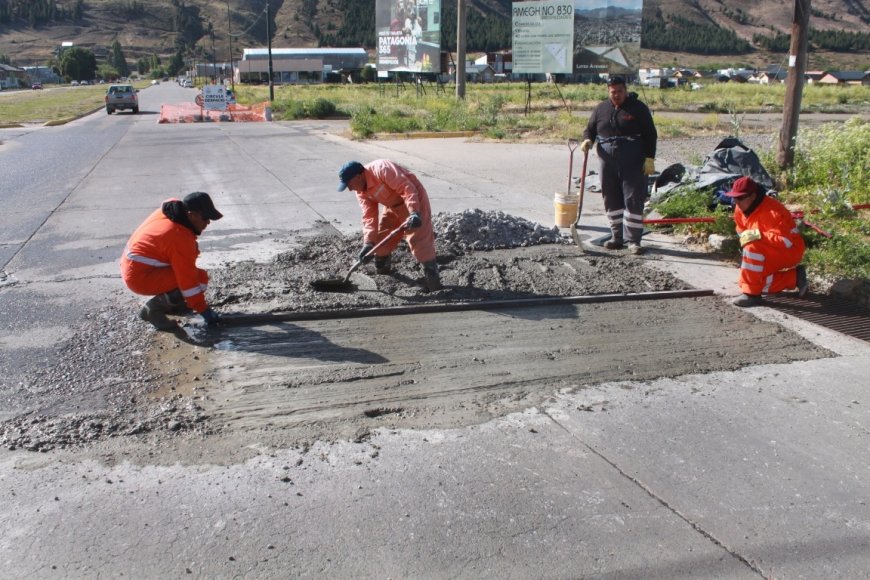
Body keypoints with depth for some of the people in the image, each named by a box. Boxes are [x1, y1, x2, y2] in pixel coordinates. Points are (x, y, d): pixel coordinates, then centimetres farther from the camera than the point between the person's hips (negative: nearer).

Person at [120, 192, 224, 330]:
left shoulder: (171, 209, -1)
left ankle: (167, 299, 16)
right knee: (200, 278, -15)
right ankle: (154, 308, -8)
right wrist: (204, 310, -15)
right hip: (141, 278, -10)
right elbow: (188, 281, -22)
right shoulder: (180, 237, -25)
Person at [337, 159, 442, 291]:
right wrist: (368, 242, -19)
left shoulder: (381, 169, -31)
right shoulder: (361, 191, -4)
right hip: (393, 207, 9)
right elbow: (369, 216, -7)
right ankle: (381, 268, 34)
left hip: (413, 200, -8)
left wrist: (414, 212, -45)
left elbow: (407, 187, -35)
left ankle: (433, 280, -12)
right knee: (381, 238, 12)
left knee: (419, 240, -16)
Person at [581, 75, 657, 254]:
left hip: (633, 163, -4)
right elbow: (590, 129, 18)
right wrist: (587, 140, -6)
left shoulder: (638, 108, 0)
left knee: (634, 200, -4)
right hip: (608, 161, 4)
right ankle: (617, 237, 19)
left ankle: (634, 240, 2)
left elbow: (650, 134, -1)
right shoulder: (601, 108, 10)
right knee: (611, 200, 8)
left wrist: (649, 159, -9)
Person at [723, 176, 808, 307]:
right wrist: (744, 237, -10)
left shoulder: (771, 211, -30)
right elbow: (742, 231, 11)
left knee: (753, 248, -35)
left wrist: (758, 235, -40)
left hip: (789, 251, -9)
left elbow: (786, 241, -35)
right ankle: (794, 278, 19)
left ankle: (752, 294, -27)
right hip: (771, 253, 9)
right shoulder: (740, 209, -4)